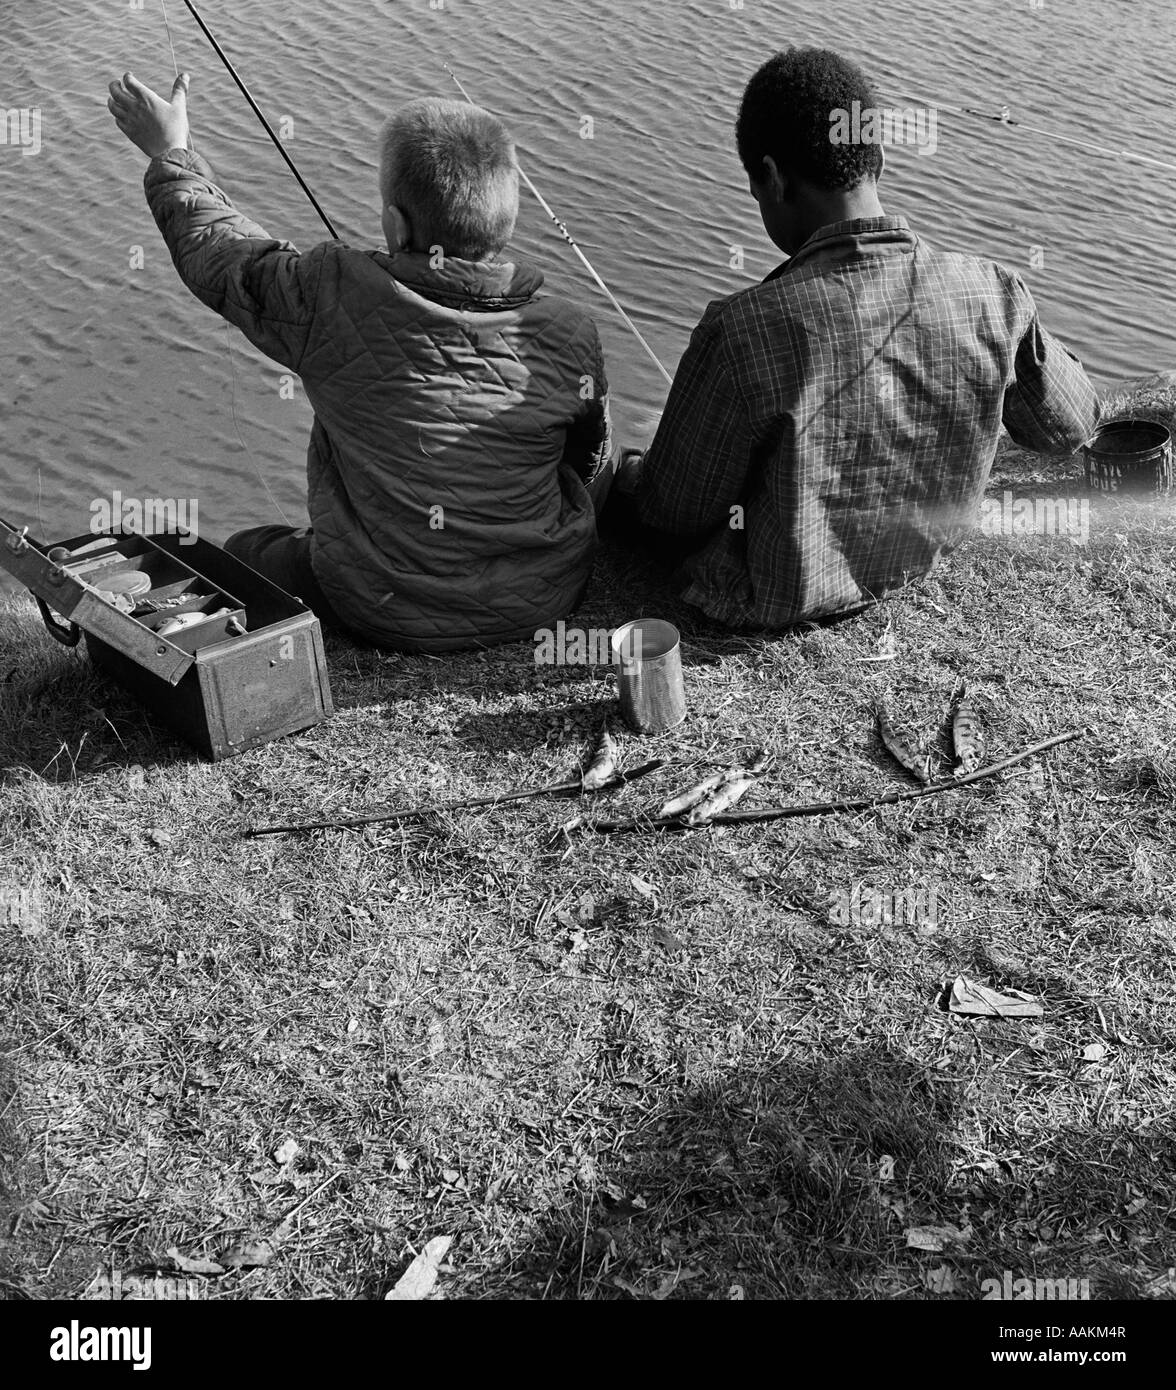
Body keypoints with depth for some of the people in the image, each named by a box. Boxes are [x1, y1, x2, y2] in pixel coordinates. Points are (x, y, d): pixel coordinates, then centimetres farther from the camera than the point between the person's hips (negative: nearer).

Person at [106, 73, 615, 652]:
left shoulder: (331, 298, -20)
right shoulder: (569, 337, -15)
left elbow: (213, 249, -1)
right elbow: (592, 475, 1)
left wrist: (170, 151, 18)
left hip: (387, 617, -2)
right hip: (543, 602, 2)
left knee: (242, 554, 26)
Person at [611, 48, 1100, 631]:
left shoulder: (743, 330, -34)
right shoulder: (991, 293, -20)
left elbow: (678, 514, -20)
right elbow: (1071, 425, -1)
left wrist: (633, 474, 3)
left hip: (770, 603, -5)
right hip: (915, 569, 5)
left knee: (618, 474, 24)